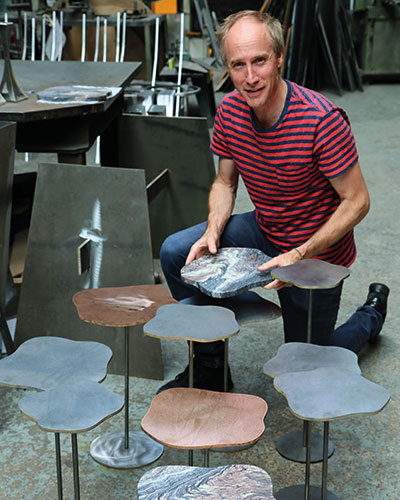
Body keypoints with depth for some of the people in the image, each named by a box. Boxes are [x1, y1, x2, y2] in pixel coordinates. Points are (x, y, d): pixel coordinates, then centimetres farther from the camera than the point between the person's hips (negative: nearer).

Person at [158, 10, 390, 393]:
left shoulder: (322, 120, -30)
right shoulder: (230, 110, -12)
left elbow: (357, 202, -23)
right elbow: (225, 183, 2)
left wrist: (300, 256, -32)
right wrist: (213, 231, -18)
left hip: (316, 252, -5)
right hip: (264, 229, 5)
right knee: (175, 252, -12)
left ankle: (371, 313, 36)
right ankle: (210, 368, 6)